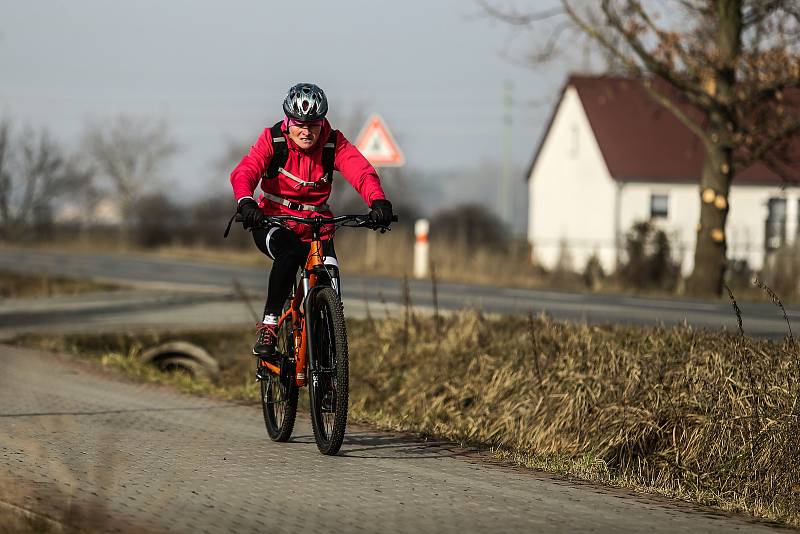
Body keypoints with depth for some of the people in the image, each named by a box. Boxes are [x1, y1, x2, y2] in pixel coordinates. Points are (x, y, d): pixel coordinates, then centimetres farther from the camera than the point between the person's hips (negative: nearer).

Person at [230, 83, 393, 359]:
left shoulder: (334, 144, -9)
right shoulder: (272, 140, -12)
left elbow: (362, 171, -25)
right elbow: (244, 172, -27)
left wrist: (378, 201, -46)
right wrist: (245, 202, -49)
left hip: (316, 225, 2)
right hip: (274, 221, -2)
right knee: (290, 252, -35)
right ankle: (268, 326, -23)